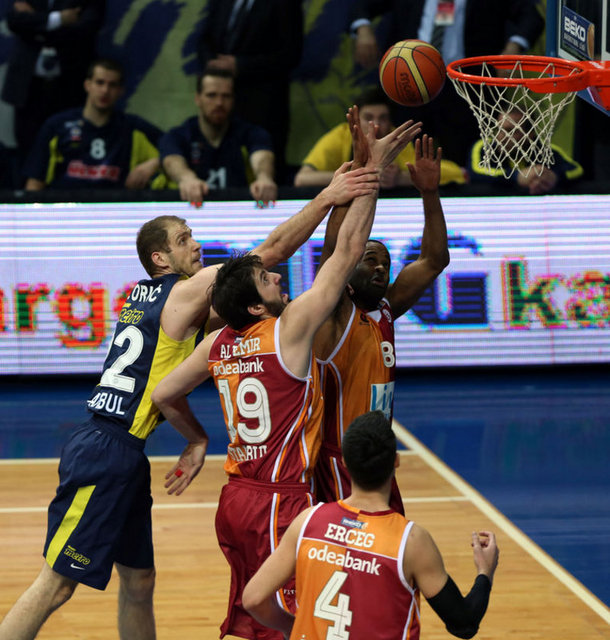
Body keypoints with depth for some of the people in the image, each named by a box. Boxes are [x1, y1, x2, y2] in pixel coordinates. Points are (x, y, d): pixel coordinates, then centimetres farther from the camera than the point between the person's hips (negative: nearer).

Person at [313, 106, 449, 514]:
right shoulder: (334, 315, -9)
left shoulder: (385, 311, 11)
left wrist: (429, 193, -1)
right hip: (339, 469, -8)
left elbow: (434, 260, 11)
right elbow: (335, 247, -24)